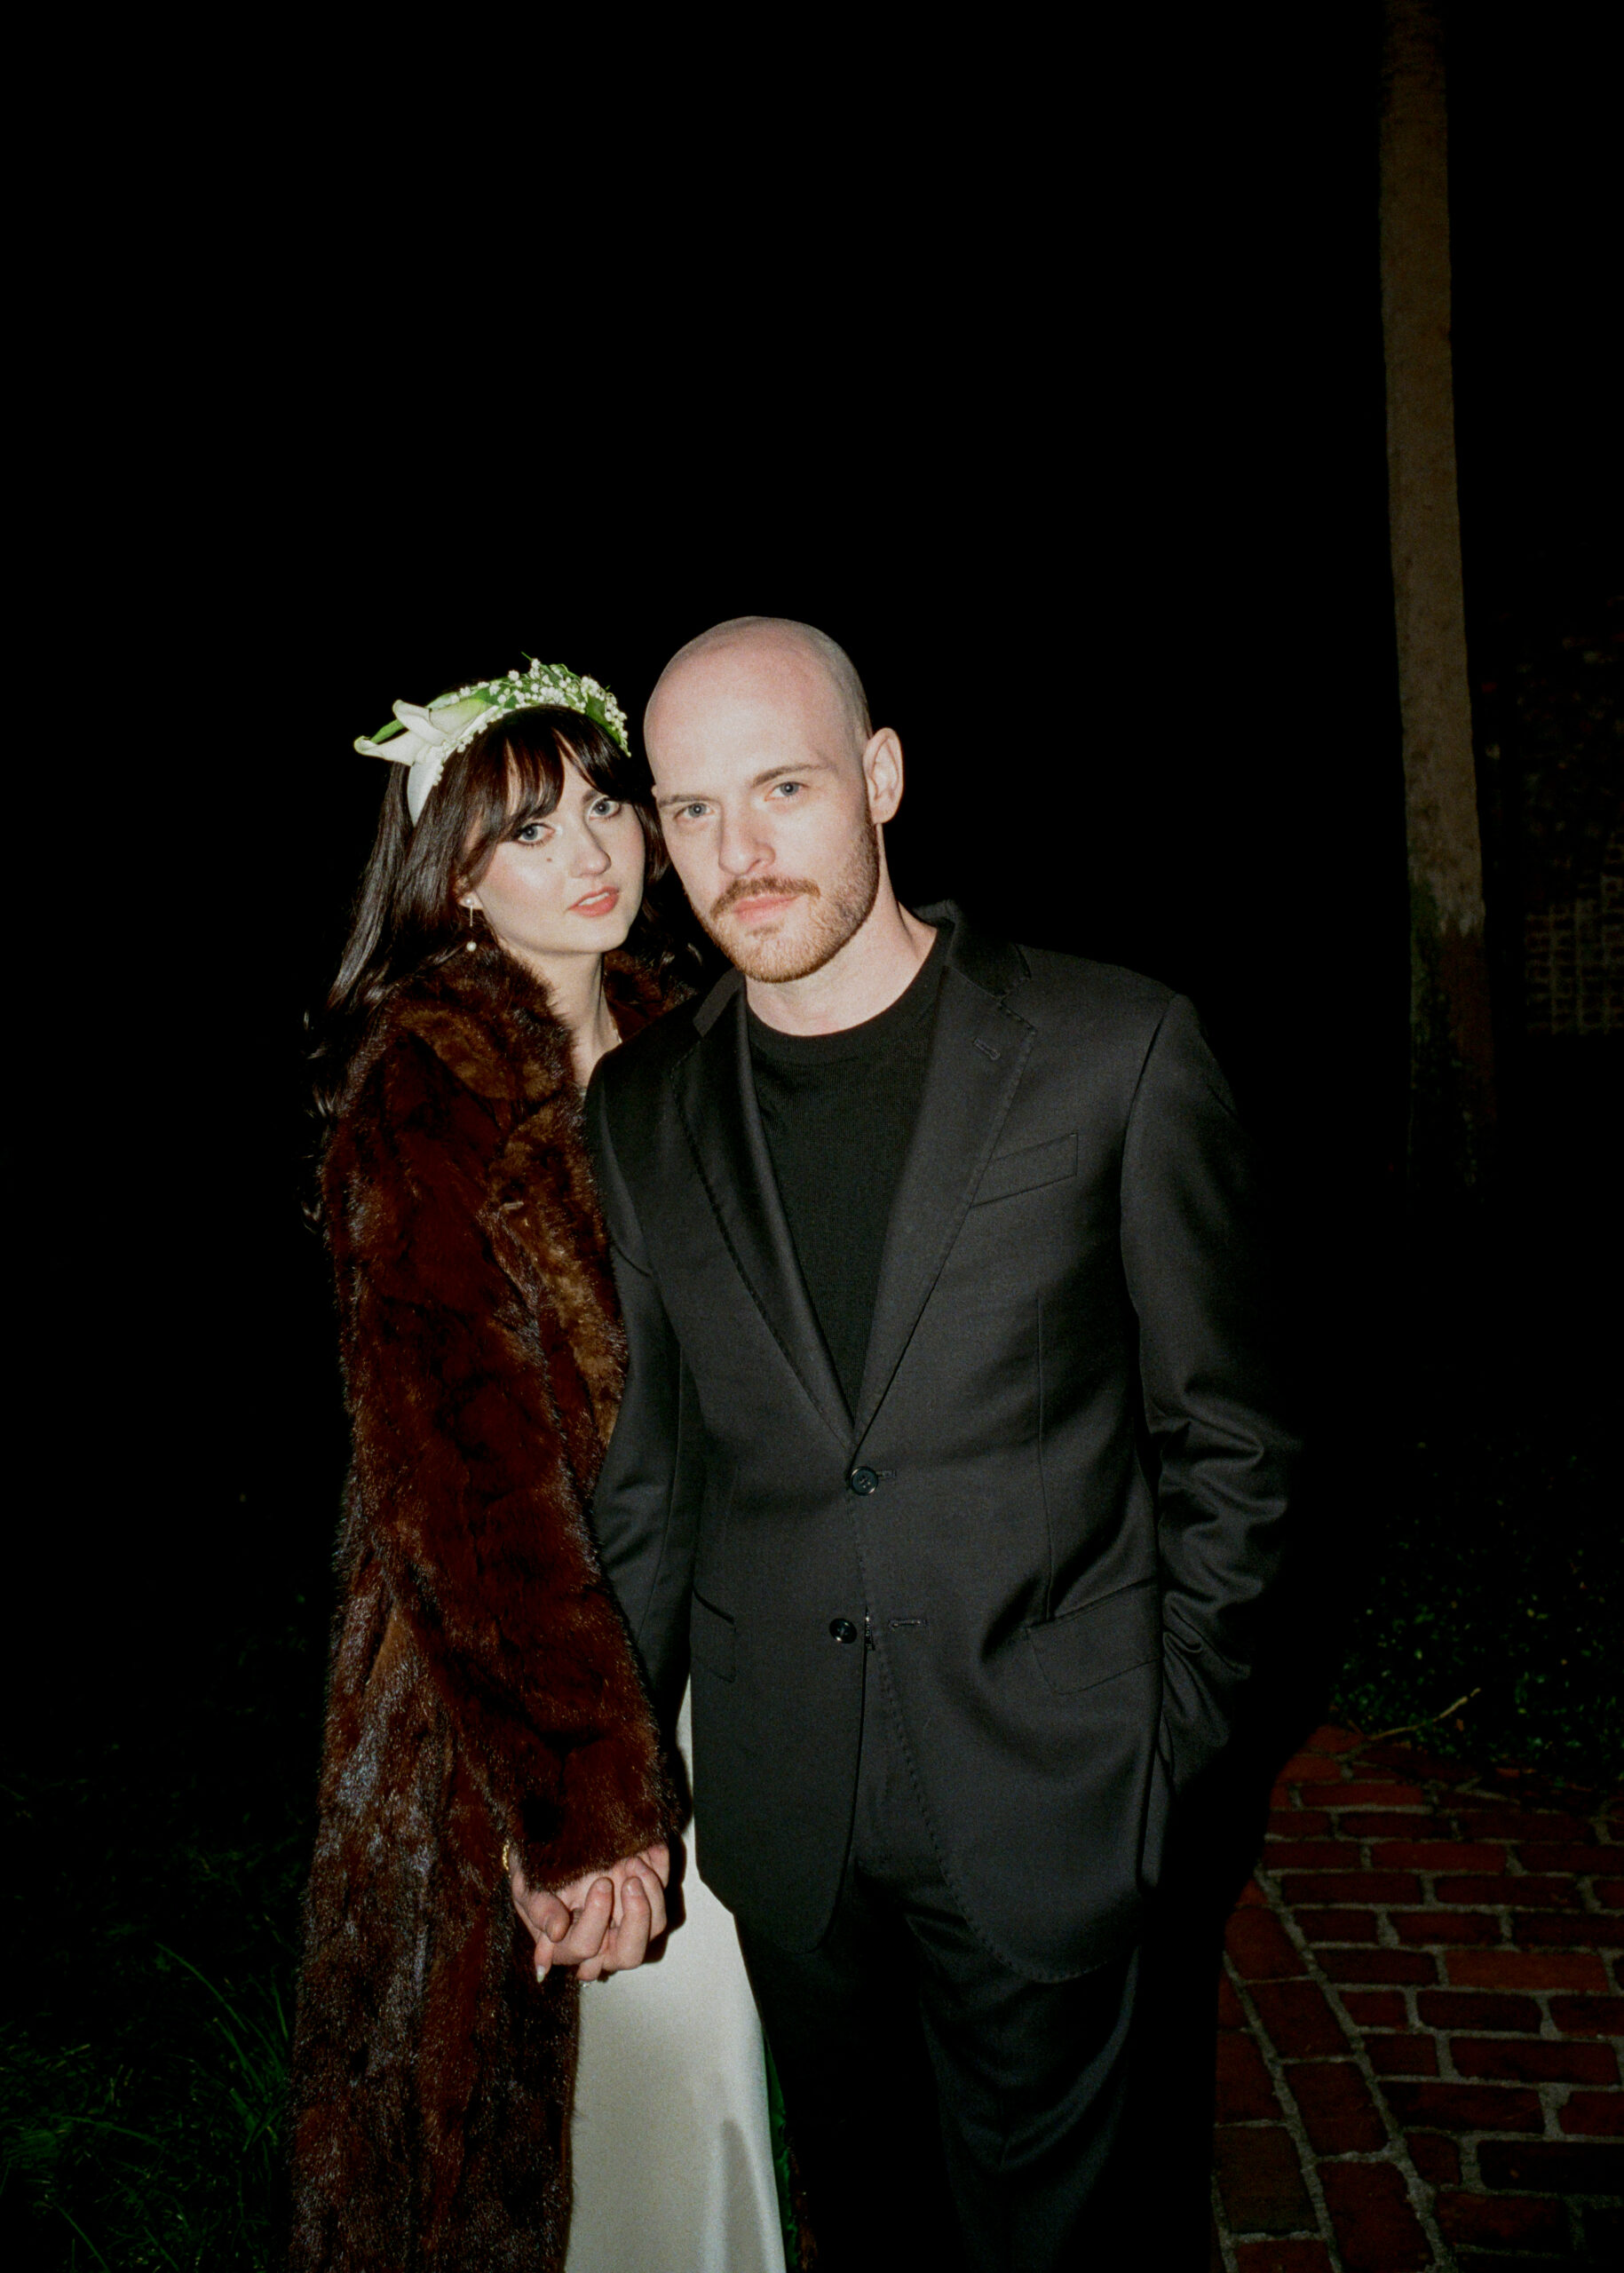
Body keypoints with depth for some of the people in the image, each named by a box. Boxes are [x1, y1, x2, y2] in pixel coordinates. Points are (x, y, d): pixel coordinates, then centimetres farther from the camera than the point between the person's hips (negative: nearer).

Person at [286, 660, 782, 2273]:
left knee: (702, 2057, 18)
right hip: (505, 1681, -6)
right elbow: (462, 1456, -19)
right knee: (541, 2087, 11)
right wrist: (583, 1796, -18)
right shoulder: (430, 1084, -15)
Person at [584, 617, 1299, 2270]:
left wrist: (1170, 1756, -4)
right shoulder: (639, 1111, 1)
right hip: (782, 1824, 3)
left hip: (1057, 1822, -2)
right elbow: (643, 1468, 7)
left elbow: (1225, 1439, -3)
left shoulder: (1119, 1053, -9)